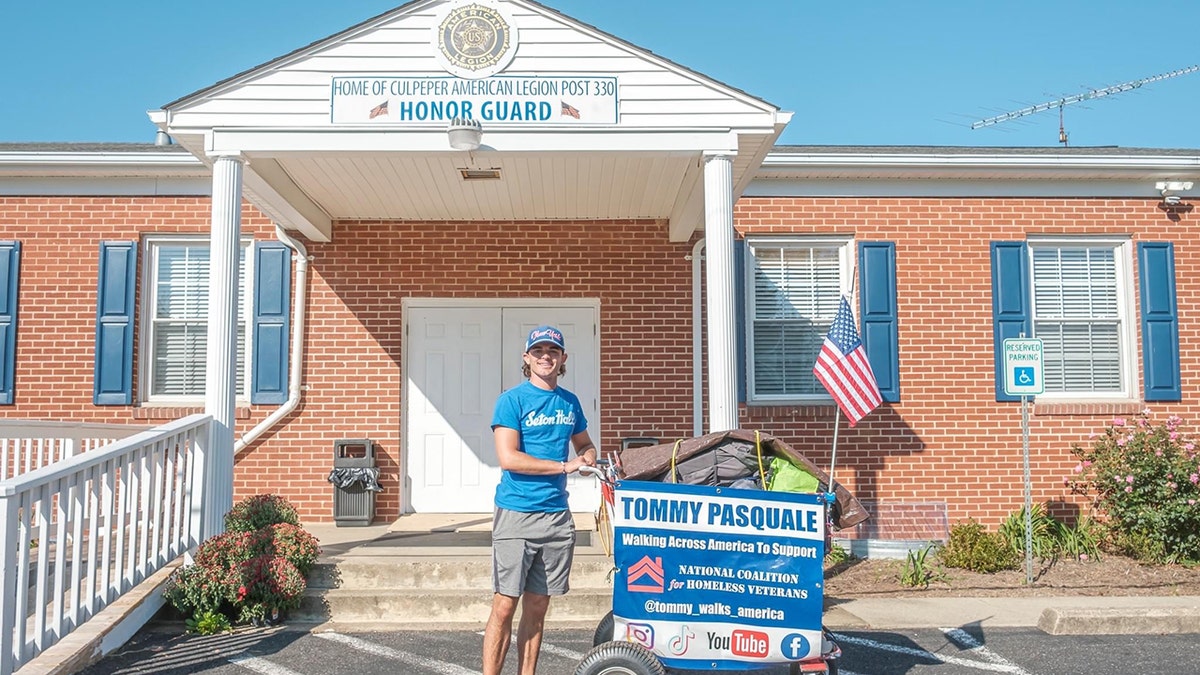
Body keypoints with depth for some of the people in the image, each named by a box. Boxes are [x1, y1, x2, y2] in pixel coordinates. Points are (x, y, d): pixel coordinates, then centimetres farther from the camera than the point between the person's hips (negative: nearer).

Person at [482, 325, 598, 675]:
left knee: (537, 607, 11)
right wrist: (564, 466, -11)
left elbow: (584, 443, 29)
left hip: (557, 515, 5)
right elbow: (508, 458, -14)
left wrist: (589, 459, 5)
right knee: (505, 605, -4)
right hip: (516, 514, -5)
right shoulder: (512, 400, -4)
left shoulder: (570, 402, 13)